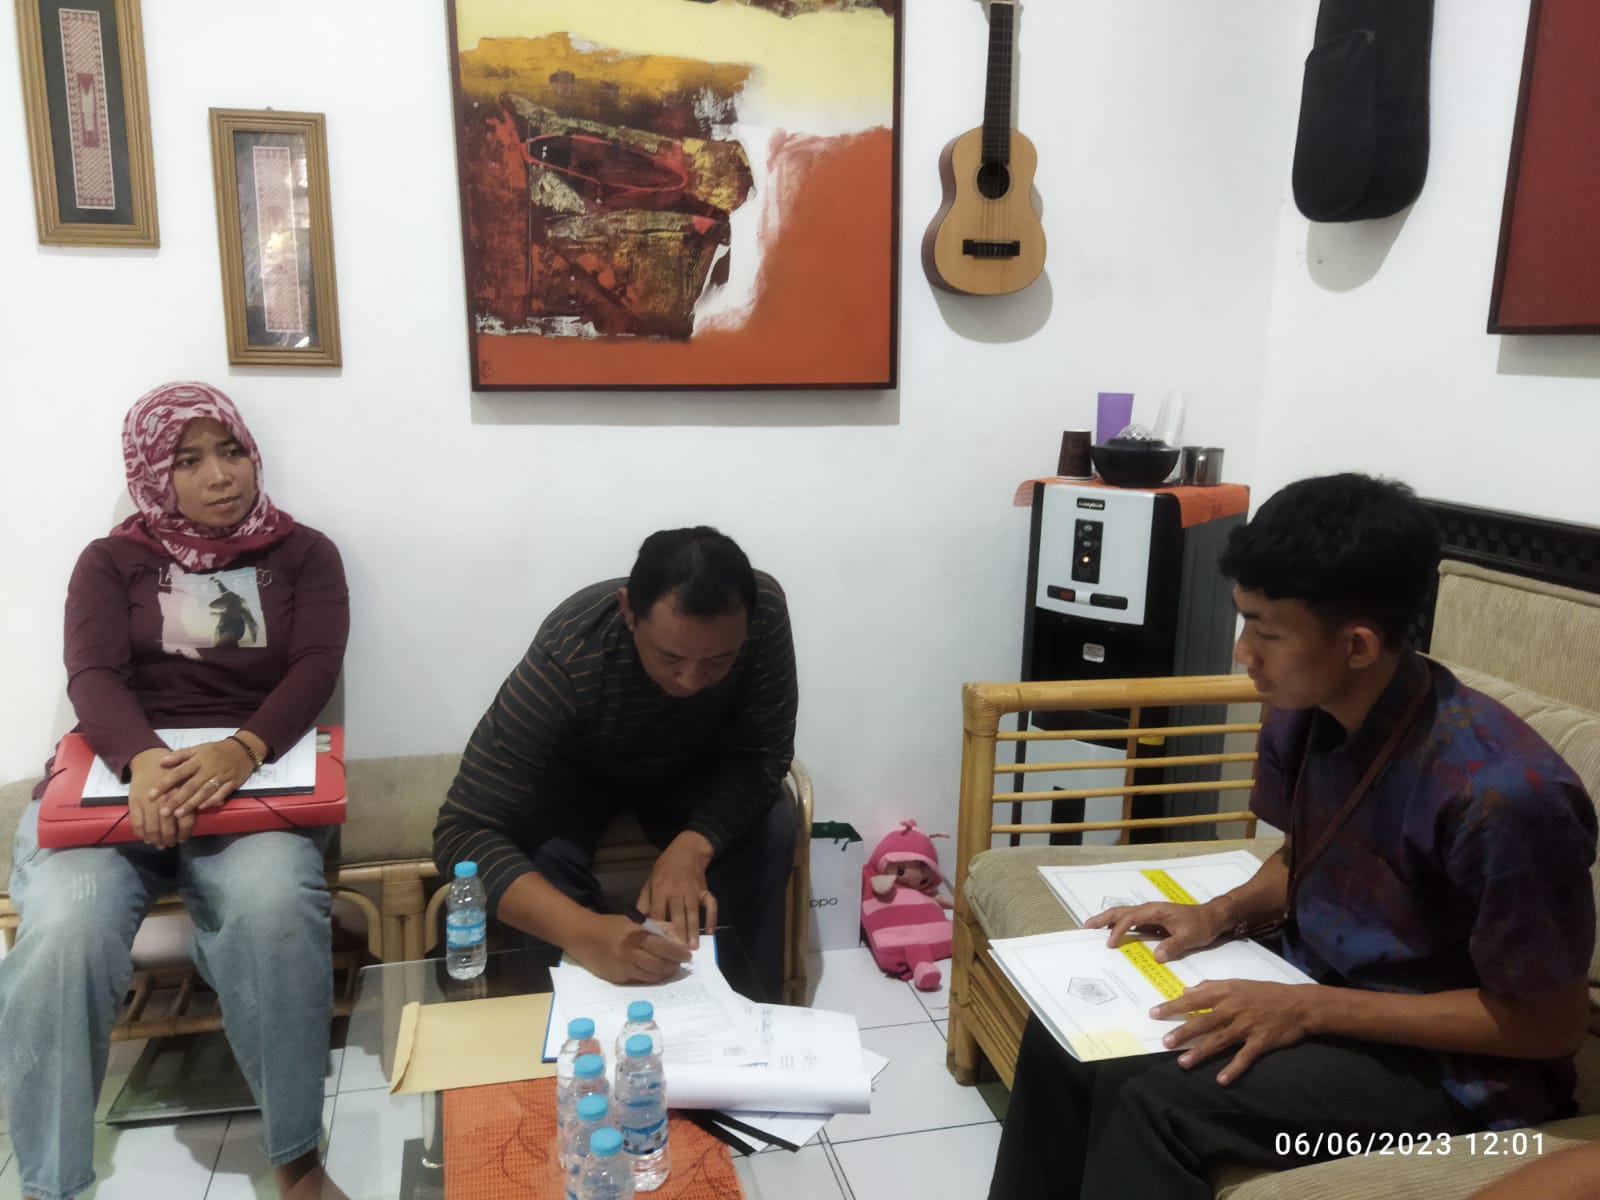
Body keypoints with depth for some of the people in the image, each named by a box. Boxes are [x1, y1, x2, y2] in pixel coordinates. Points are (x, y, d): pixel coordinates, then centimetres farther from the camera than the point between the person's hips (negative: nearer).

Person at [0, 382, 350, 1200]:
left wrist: (242, 749, -26)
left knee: (272, 907, -34)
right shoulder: (112, 562, 13)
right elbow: (92, 677, -4)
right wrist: (144, 761, -28)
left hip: (253, 773, -1)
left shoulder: (303, 554, 11)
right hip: (118, 773, 1)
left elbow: (315, 669, -4)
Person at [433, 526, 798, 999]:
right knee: (540, 856, -30)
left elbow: (763, 755, -22)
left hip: (689, 764, 2)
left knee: (771, 832, -23)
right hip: (576, 771, -2)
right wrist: (584, 933, -56)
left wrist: (693, 847, -41)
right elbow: (462, 832, -41)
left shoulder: (764, 610, -32)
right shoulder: (566, 660, -40)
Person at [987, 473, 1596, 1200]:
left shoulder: (1502, 791, -30)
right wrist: (1220, 913, -8)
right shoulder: (1300, 716, -8)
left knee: (1154, 1103, -26)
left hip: (1453, 1065, -7)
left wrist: (1310, 1010, -25)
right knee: (1063, 1032, -5)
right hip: (1313, 983, 7)